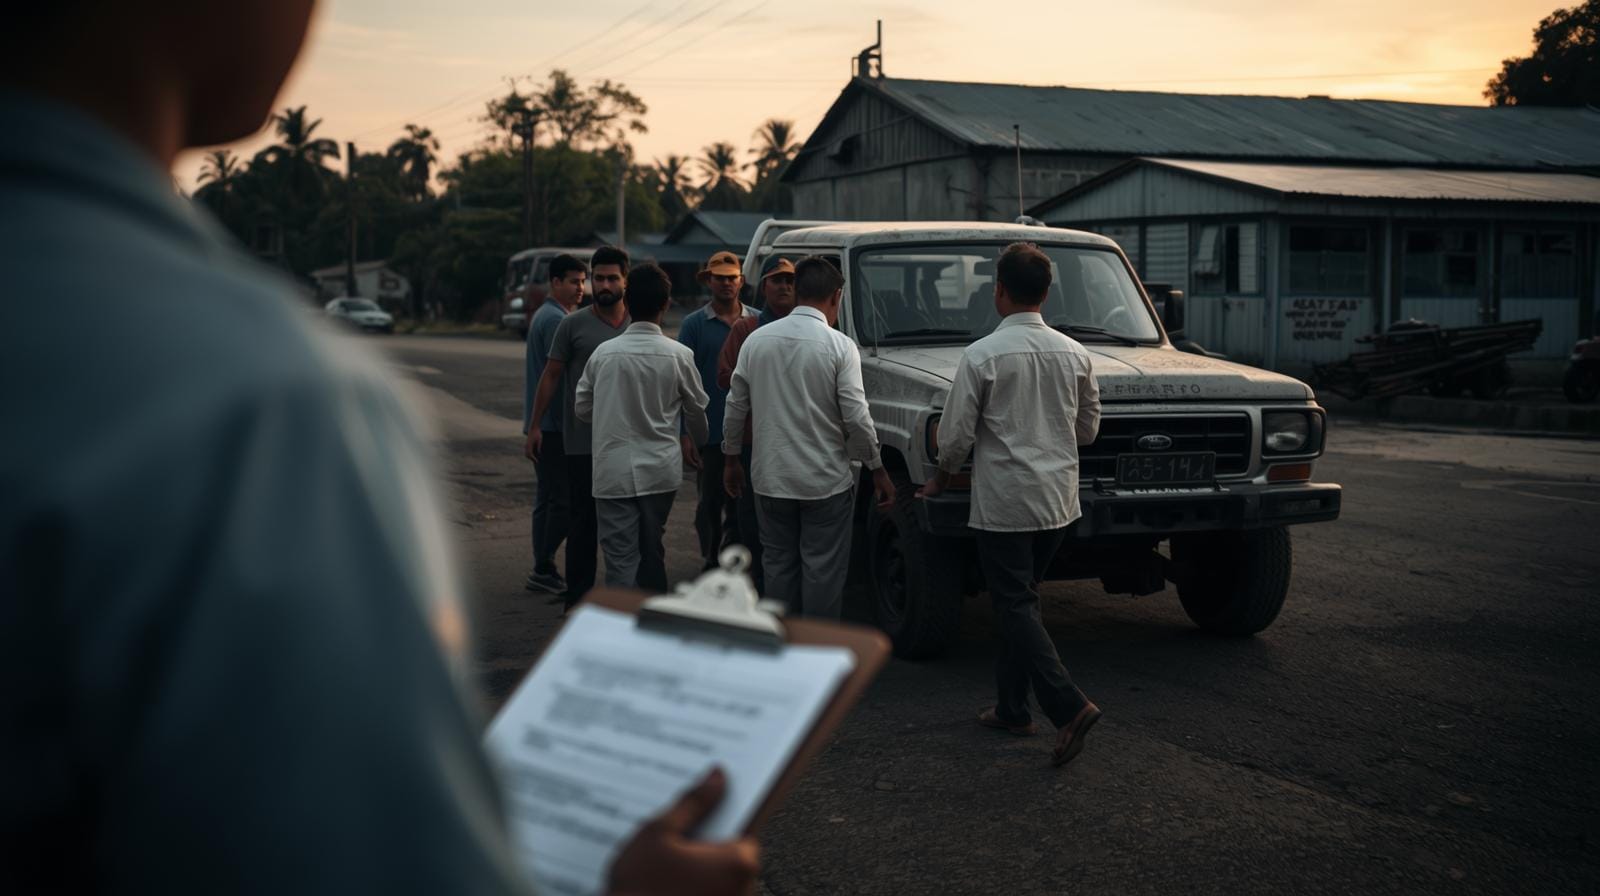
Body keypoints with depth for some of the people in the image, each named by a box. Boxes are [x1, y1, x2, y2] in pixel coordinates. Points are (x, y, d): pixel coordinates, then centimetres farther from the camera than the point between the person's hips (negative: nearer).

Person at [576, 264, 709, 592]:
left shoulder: (603, 353, -3)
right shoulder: (678, 356, -5)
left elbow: (582, 407, 8)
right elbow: (696, 409, 8)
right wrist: (695, 443, 30)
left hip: (613, 471, -1)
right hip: (660, 469, 1)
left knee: (622, 563, -1)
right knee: (653, 553, 18)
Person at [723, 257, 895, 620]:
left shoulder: (756, 340, 2)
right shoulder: (839, 346, -11)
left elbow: (736, 406, 7)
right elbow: (856, 416, -12)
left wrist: (732, 457, 20)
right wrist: (877, 469, -1)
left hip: (770, 479, 4)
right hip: (826, 481, -4)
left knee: (779, 566, 14)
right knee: (823, 572, 4)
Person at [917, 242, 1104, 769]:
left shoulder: (983, 356, -13)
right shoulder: (1073, 354, 3)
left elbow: (957, 435, -10)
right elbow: (1088, 429, 13)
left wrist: (942, 479, 9)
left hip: (1003, 501, -6)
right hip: (1059, 501, 6)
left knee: (1016, 607, -2)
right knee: (1021, 600, 17)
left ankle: (1070, 706, -15)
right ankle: (1012, 708, 22)